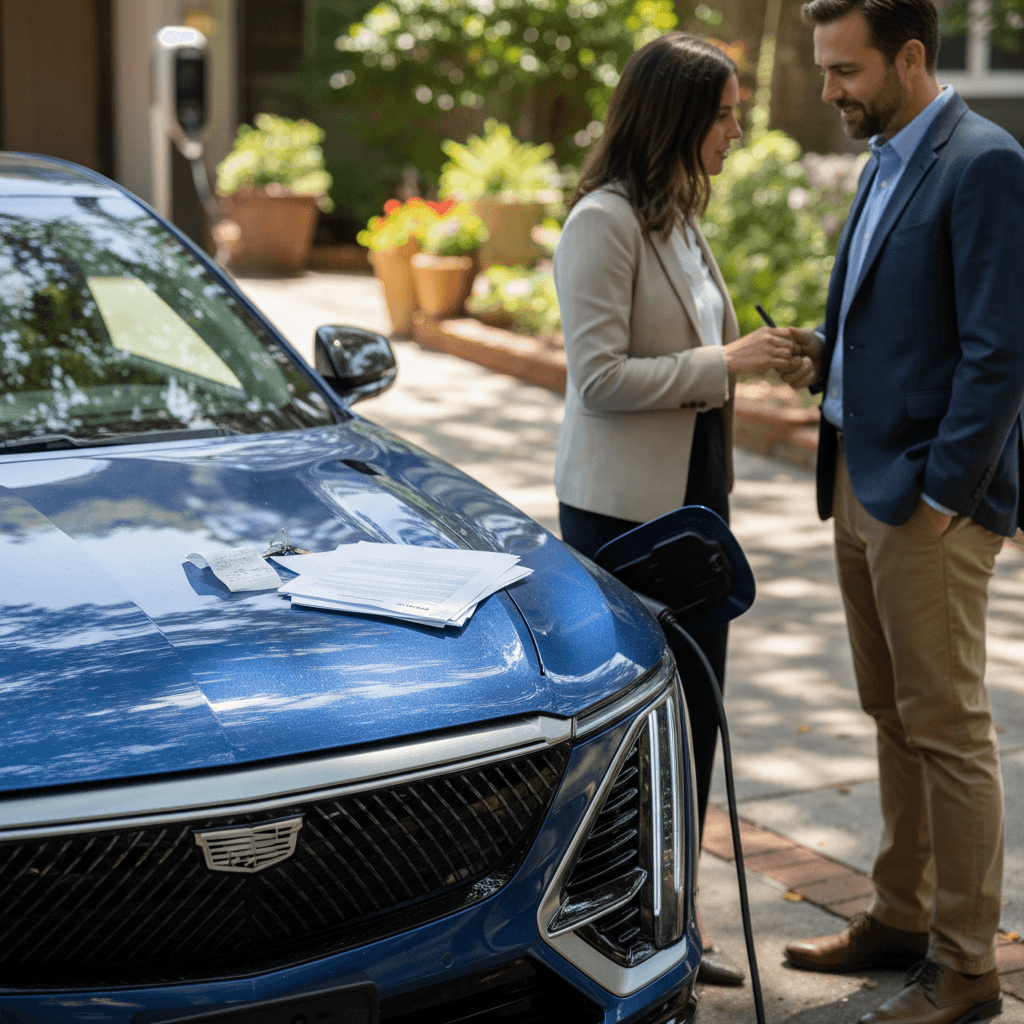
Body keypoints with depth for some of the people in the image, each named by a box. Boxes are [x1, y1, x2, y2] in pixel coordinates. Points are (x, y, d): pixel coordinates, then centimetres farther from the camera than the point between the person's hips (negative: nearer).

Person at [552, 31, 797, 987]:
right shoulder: (604, 220, -15)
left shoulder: (677, 216, 14)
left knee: (693, 705, 11)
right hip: (622, 505, -9)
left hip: (690, 494, 9)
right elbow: (600, 376, -21)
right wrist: (724, 363, -18)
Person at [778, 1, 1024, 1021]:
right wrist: (826, 354, 4)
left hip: (930, 498, -9)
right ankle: (901, 916, 31)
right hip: (859, 479, 9)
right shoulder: (886, 161, 15)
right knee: (893, 717, 17)